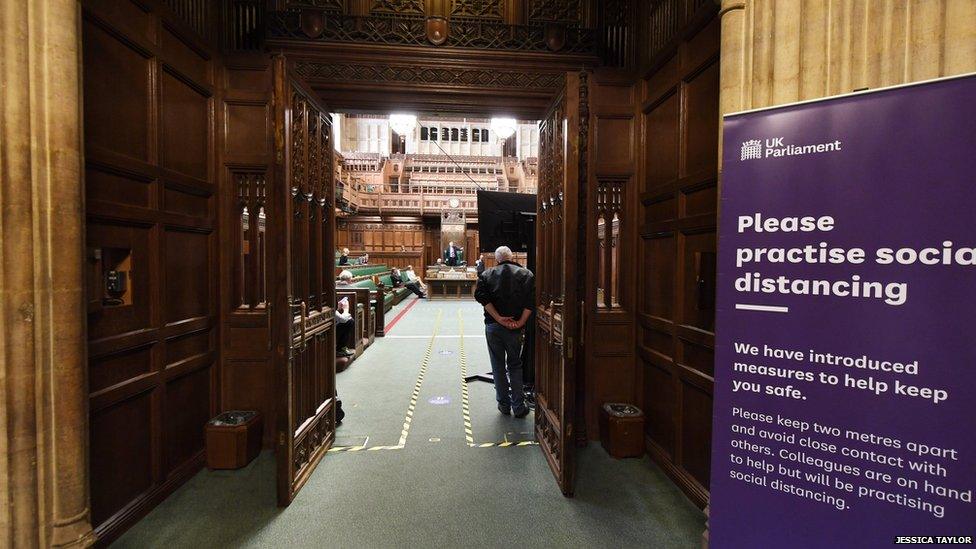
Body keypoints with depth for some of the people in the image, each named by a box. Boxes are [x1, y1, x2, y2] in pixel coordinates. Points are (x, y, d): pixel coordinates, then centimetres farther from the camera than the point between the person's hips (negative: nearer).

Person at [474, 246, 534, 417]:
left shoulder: (487, 274, 2)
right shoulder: (526, 274, 2)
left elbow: (481, 296, -12)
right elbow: (531, 300, -10)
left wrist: (498, 318, -13)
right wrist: (521, 322, -11)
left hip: (493, 326, 0)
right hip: (515, 327, 0)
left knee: (498, 366, 12)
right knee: (515, 366, 13)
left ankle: (504, 405, 21)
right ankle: (518, 407, 14)